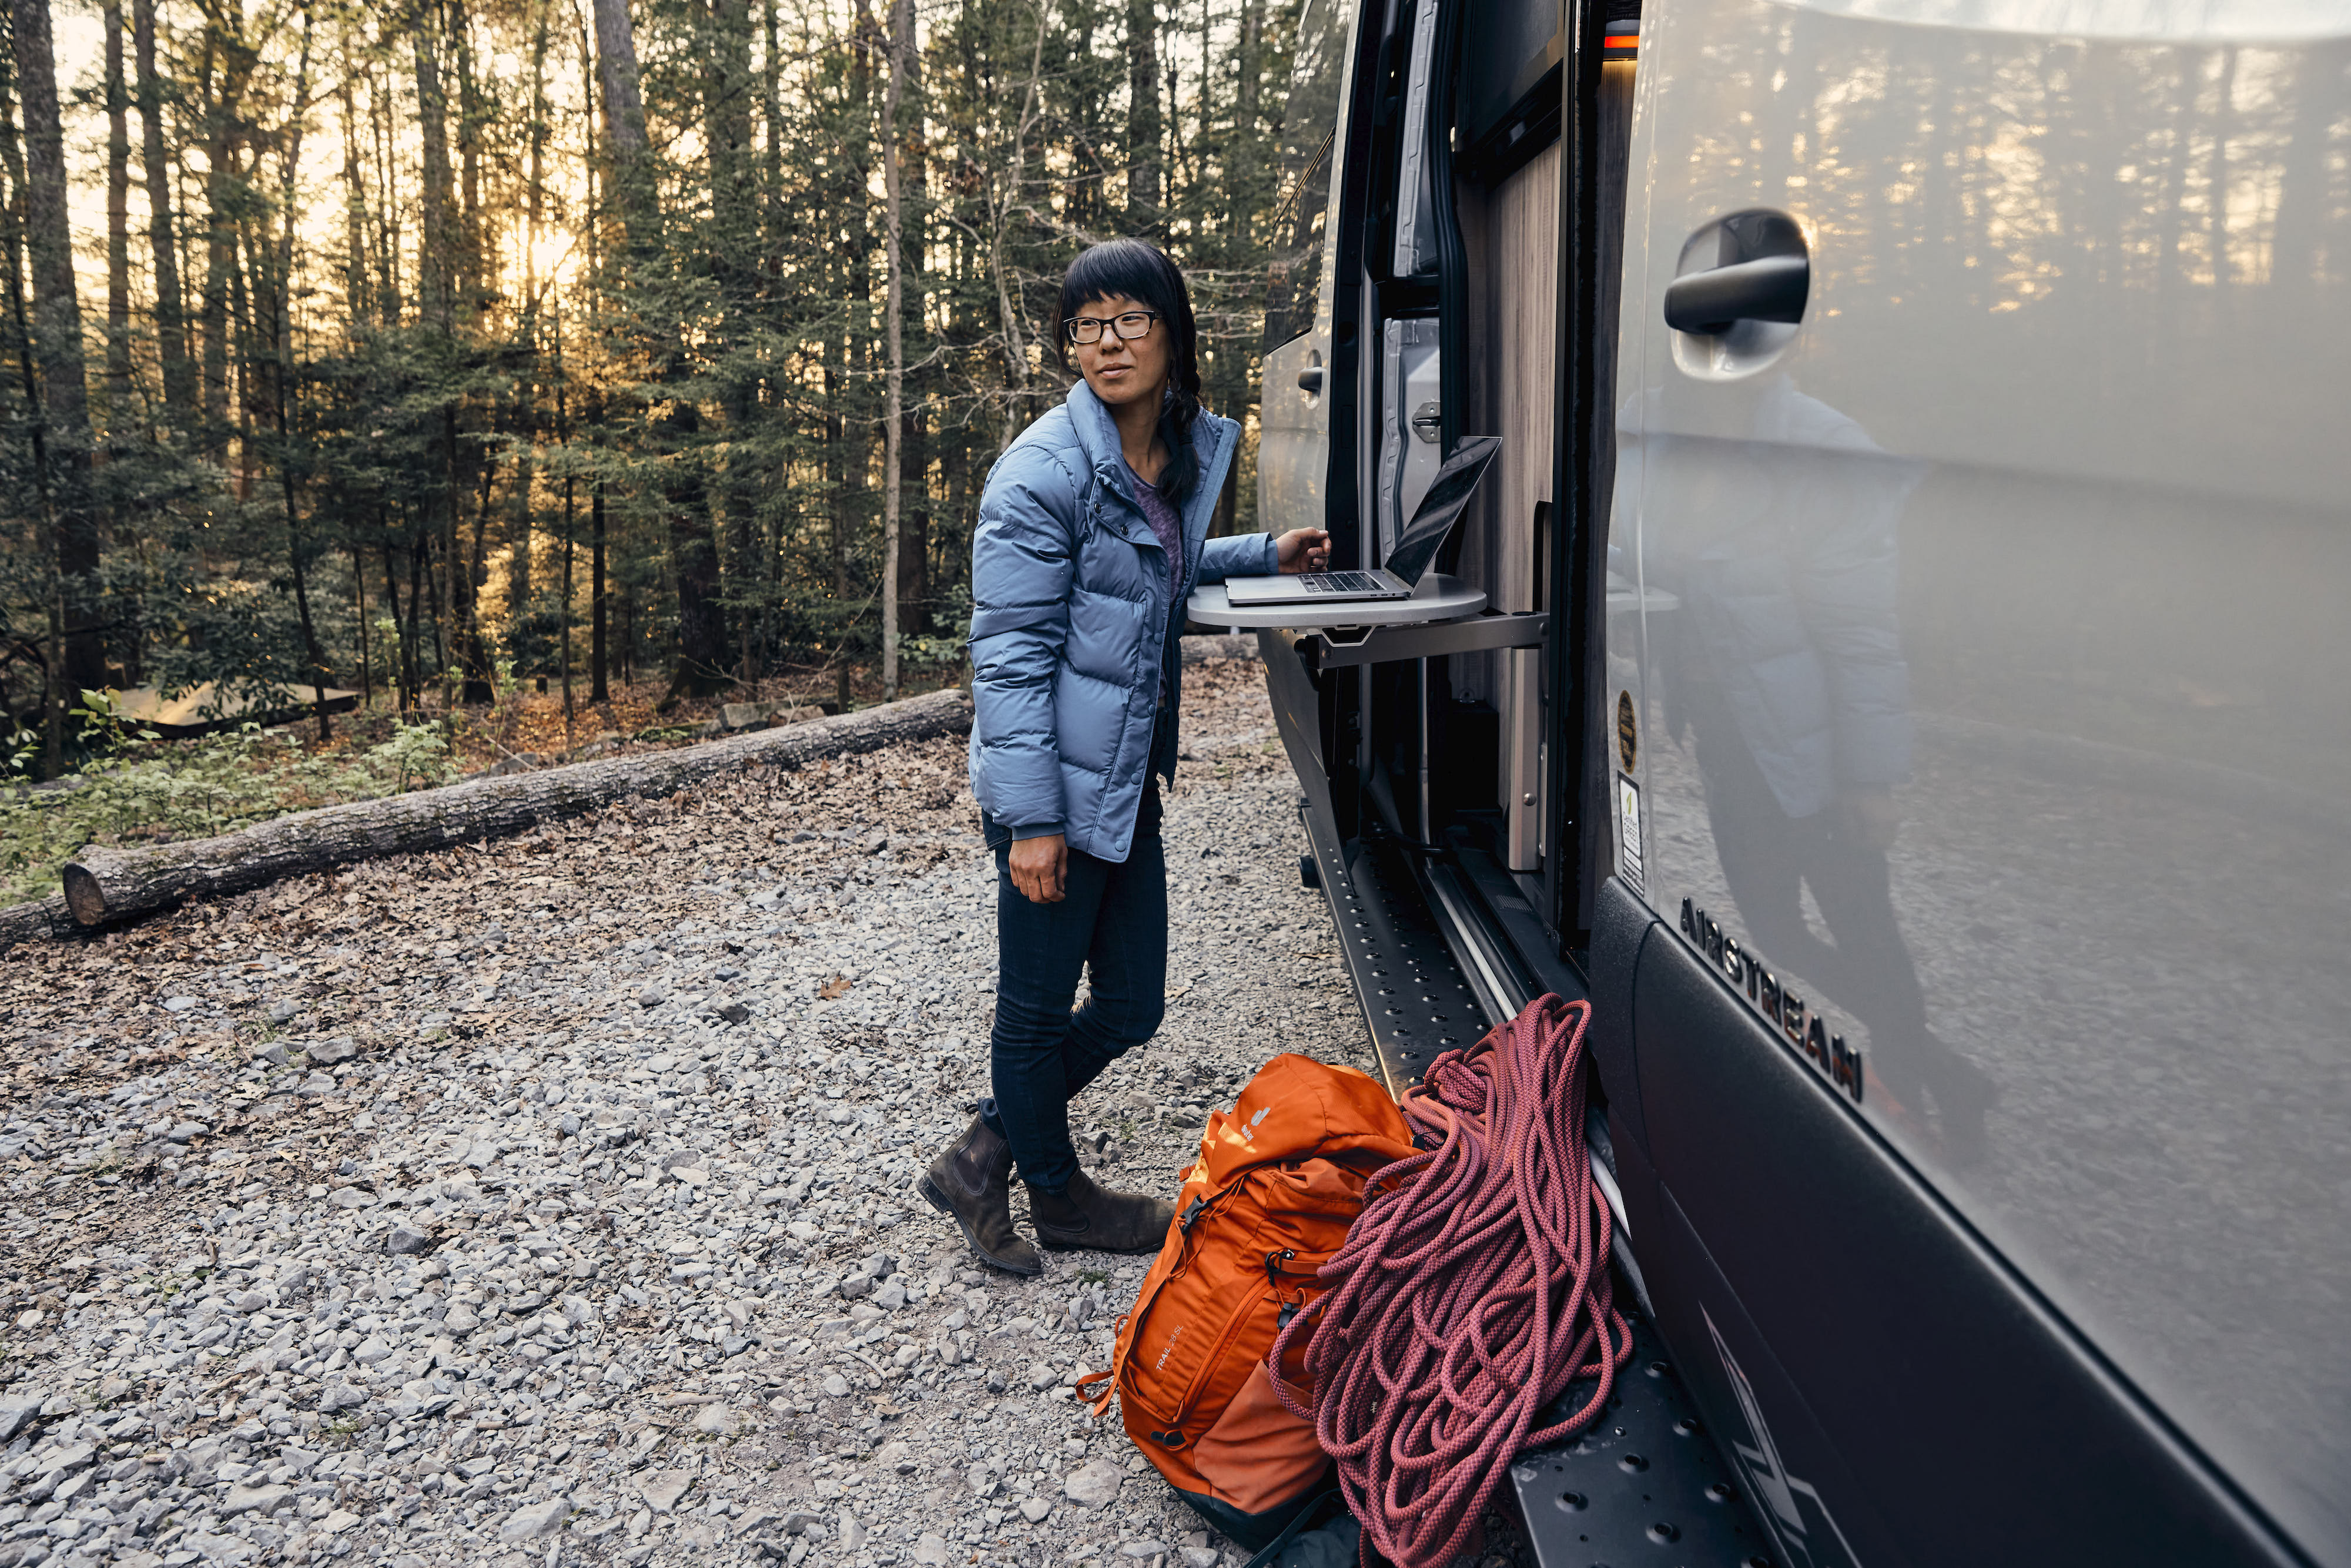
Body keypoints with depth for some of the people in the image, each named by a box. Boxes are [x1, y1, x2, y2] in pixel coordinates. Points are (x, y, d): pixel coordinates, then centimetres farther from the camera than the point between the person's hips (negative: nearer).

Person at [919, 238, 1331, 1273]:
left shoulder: (1191, 450, 9)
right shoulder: (1044, 470, -16)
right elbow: (1010, 653, -17)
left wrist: (1265, 556, 16)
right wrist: (1032, 818, -20)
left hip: (1130, 780, 8)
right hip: (1057, 790, -8)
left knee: (1131, 1005, 15)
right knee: (1039, 1008, 9)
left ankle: (985, 1160, 31)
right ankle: (1056, 1195, 31)